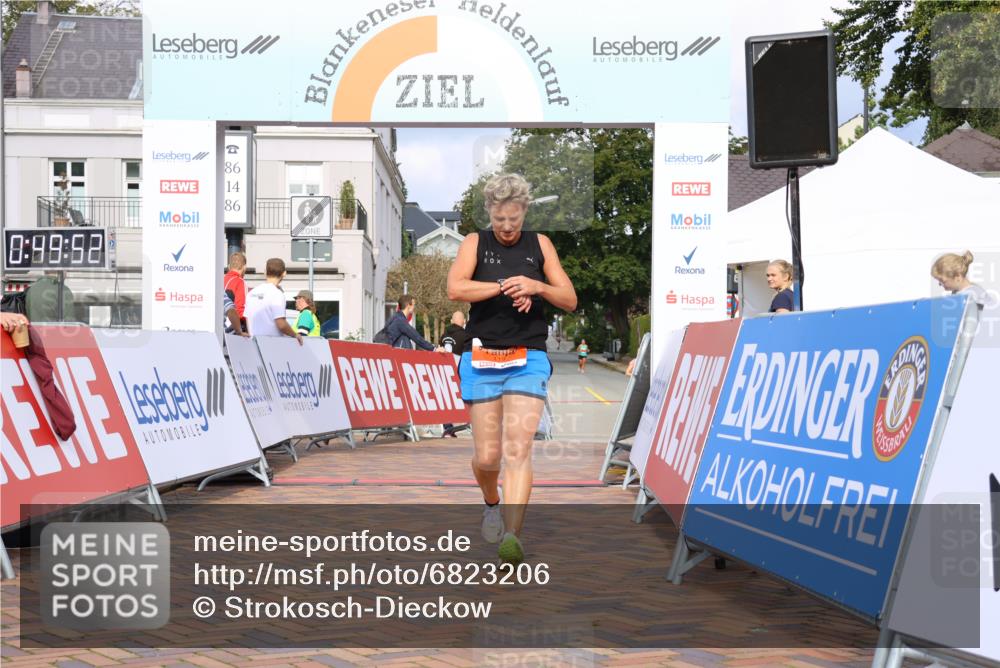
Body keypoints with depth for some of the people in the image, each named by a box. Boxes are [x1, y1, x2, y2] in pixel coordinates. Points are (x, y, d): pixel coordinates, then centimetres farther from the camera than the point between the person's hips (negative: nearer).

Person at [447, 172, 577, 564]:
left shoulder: (540, 245, 10)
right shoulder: (475, 243, 5)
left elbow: (570, 301, 8)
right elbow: (455, 289, -13)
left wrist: (537, 286, -11)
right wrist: (507, 286, -16)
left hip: (528, 359, 0)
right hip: (482, 359, 0)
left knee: (518, 450, -14)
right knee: (487, 456, 2)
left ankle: (513, 536, -20)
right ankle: (491, 503, 35)